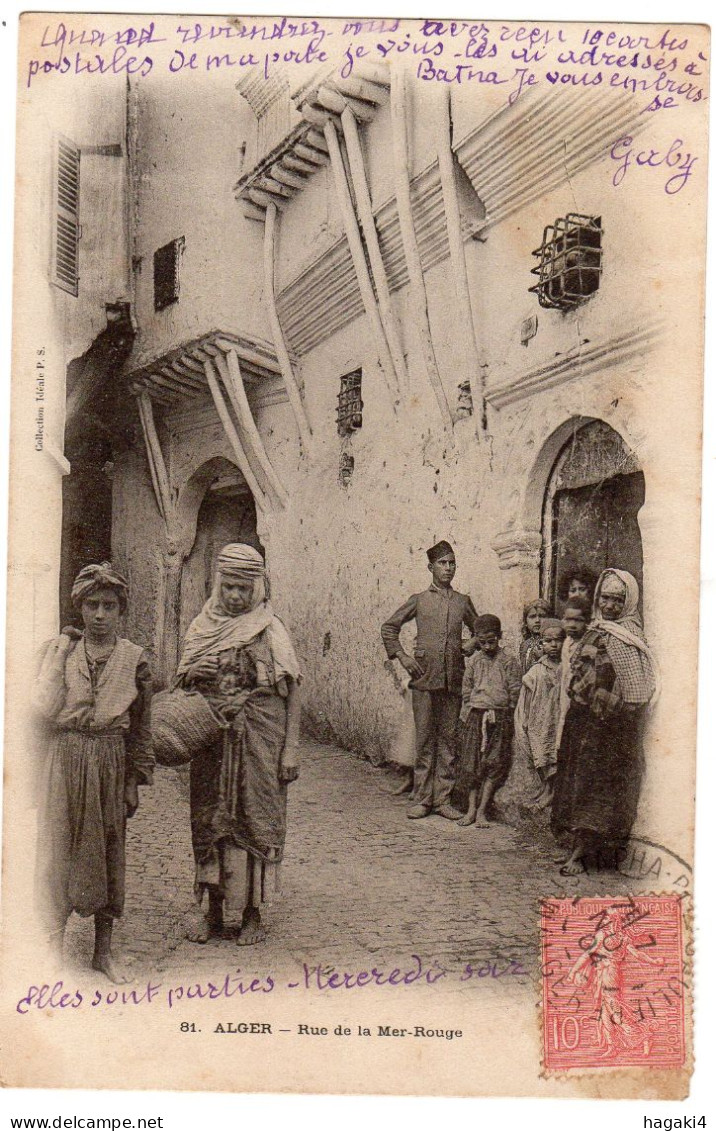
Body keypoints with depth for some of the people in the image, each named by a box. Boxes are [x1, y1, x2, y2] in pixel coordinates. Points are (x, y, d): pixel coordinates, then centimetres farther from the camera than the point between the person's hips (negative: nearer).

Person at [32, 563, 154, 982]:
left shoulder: (134, 658, 1)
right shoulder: (60, 650, 3)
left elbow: (141, 726, 5)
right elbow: (44, 710, -5)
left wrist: (136, 780, 4)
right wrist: (60, 656, -10)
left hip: (112, 763, 0)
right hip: (65, 761, 0)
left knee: (108, 852, 10)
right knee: (59, 850, -1)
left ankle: (103, 950, 25)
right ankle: (54, 948, 11)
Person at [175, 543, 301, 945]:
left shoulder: (272, 631, -2)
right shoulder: (203, 627, 7)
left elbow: (292, 694, -4)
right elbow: (184, 687, 15)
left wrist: (291, 750, -10)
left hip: (260, 743, -3)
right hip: (212, 743, 3)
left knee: (256, 822, 2)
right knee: (210, 822, 8)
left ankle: (253, 913, 16)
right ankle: (213, 911, 22)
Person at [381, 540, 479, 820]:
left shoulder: (463, 602, 12)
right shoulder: (419, 600, 6)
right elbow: (389, 627, 11)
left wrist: (471, 645, 6)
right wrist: (401, 656, 2)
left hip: (453, 679, 2)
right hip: (424, 677, -2)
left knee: (449, 739, 5)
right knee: (424, 739, 2)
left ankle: (443, 799, 13)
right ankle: (421, 799, 9)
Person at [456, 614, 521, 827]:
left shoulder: (509, 662, 0)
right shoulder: (473, 661, 7)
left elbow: (514, 692, 1)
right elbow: (466, 690, 11)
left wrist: (501, 714, -3)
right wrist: (467, 714, 6)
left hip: (499, 716, -2)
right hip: (475, 715, 2)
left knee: (493, 764, -3)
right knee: (471, 762, 2)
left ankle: (482, 811, 2)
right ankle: (471, 809, 9)